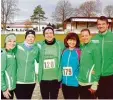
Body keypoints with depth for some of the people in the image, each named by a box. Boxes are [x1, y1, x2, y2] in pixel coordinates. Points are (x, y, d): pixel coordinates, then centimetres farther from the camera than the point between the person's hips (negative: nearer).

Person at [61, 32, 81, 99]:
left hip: (75, 83, -4)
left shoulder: (79, 52, -9)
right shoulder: (64, 52, 4)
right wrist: (60, 80, 12)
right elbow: (61, 66, 11)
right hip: (65, 83, 4)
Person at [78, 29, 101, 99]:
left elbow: (97, 66, -12)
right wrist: (78, 79, 7)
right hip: (81, 82, 6)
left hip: (90, 83, -5)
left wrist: (95, 84, -13)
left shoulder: (94, 48, -9)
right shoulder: (81, 48, 8)